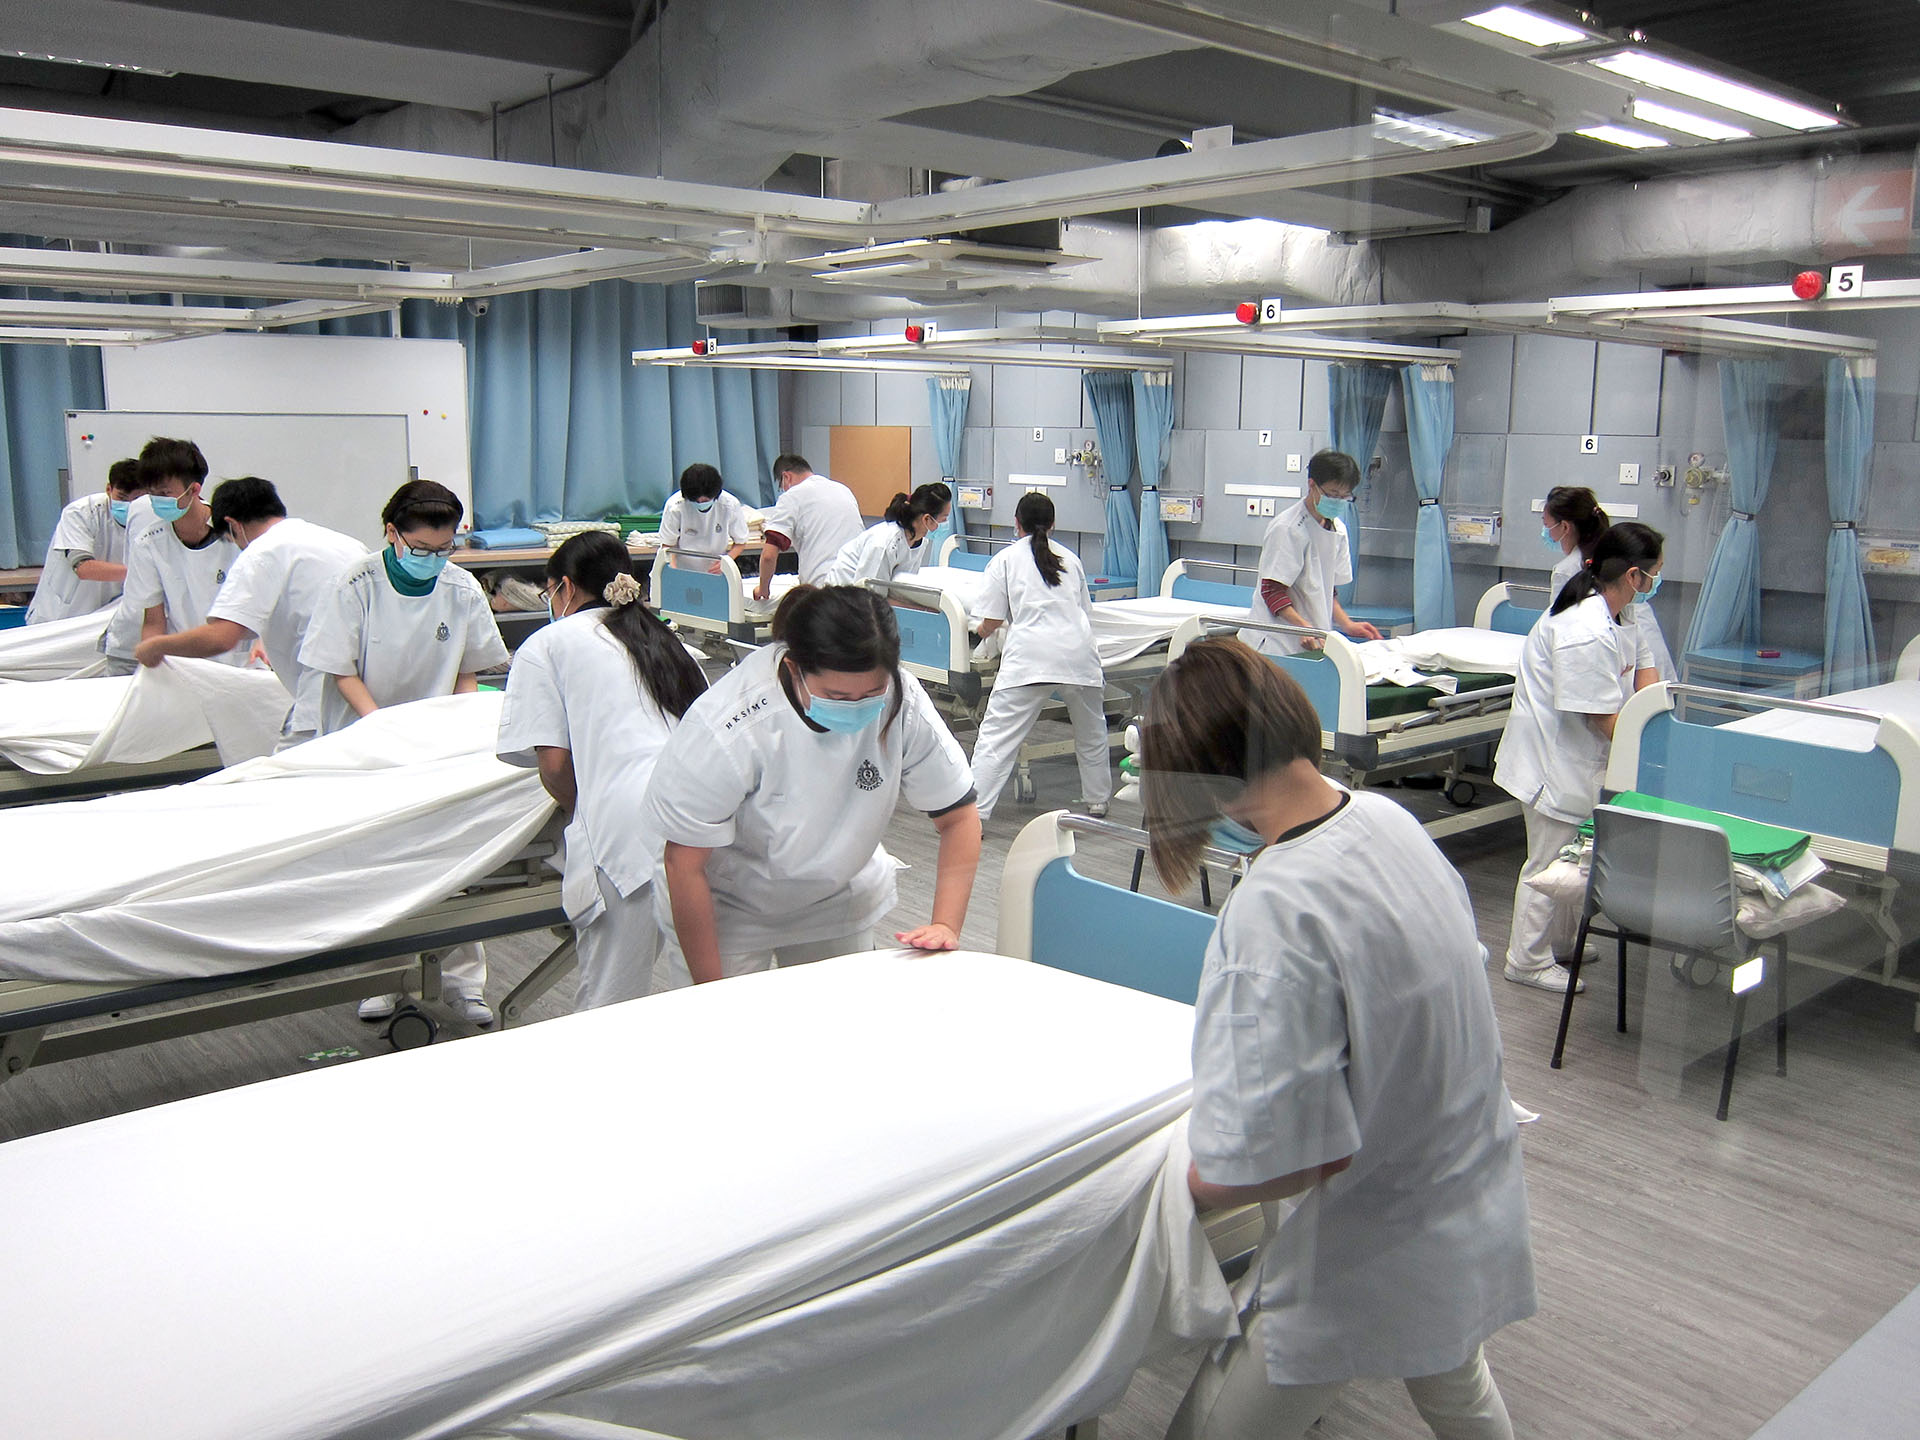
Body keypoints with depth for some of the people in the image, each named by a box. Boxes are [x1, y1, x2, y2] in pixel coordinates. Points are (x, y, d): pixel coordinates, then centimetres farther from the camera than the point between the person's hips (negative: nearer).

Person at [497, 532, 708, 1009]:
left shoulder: (549, 643, 15)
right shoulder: (670, 644, 31)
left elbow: (554, 764, 6)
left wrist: (582, 814, 25)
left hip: (633, 830, -6)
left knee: (611, 1010, 1)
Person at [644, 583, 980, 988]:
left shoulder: (903, 706, -25)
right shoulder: (727, 731, -34)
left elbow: (959, 816, -11)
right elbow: (684, 864, -24)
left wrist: (945, 926, -23)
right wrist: (712, 992, -18)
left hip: (840, 904, 3)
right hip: (725, 909, -3)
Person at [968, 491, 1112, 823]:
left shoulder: (1005, 558, 11)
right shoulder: (1070, 558, 22)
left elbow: (991, 622, 7)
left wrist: (983, 630, 30)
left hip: (1030, 656, -4)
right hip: (1079, 653, 4)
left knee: (996, 736, -4)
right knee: (1091, 732, 24)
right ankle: (1098, 799, 36)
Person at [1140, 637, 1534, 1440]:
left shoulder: (1274, 909, -33)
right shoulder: (1389, 820, -8)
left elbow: (1298, 1153, -31)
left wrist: (1182, 1187, -13)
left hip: (1373, 1267, -8)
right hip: (1478, 1220, 8)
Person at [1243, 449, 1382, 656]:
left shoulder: (1338, 529, 14)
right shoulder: (1287, 529, -11)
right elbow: (1272, 591, -13)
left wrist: (1346, 624, 6)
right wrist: (1303, 627, -25)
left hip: (1316, 642, 7)